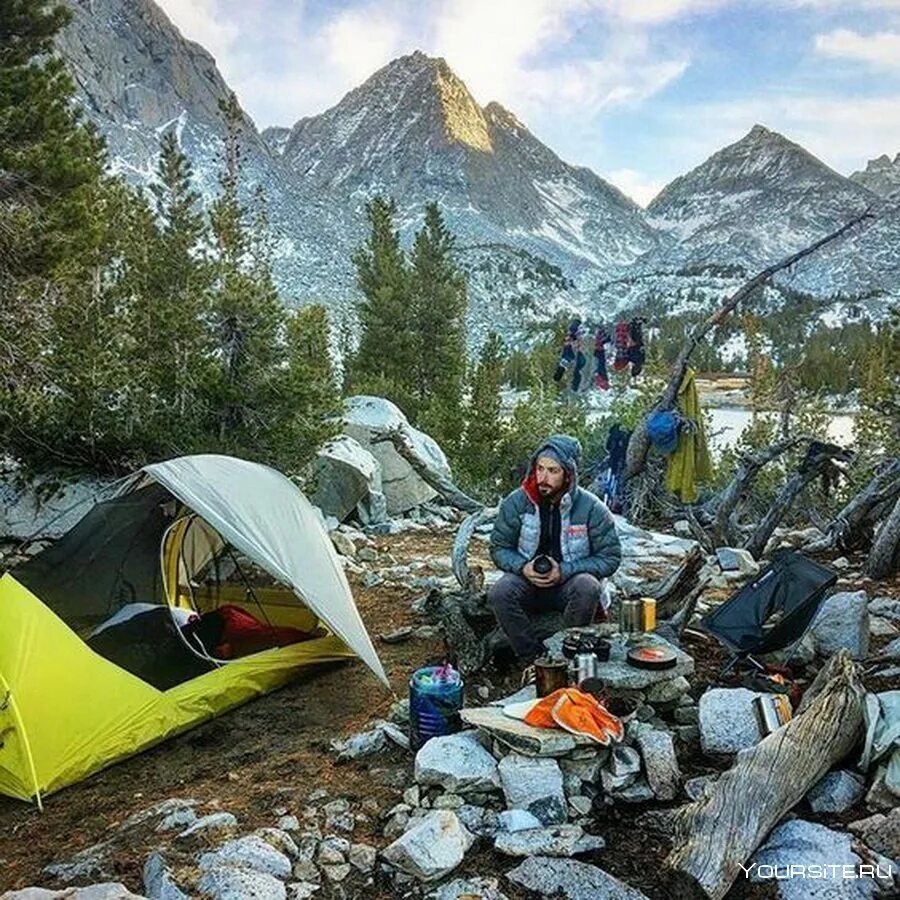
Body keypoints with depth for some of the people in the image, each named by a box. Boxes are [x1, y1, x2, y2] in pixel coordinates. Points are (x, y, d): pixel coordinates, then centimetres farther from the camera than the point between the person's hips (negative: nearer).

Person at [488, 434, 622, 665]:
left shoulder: (591, 508, -11)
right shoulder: (515, 503, -6)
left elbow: (610, 557, -7)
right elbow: (498, 548, 3)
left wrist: (564, 571, -19)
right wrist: (523, 567, -19)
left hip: (570, 581, -1)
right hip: (528, 580, 1)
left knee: (588, 588, -35)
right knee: (500, 593, -30)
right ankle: (532, 659, -16)